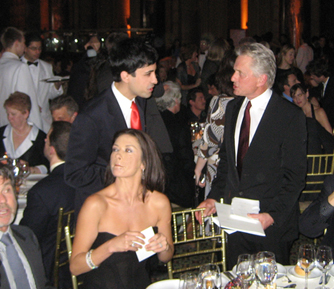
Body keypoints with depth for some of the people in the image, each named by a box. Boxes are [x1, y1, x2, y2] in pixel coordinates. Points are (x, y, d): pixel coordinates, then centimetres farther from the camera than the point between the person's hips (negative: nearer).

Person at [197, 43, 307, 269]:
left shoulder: (291, 116, -13)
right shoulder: (233, 108, 7)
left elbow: (295, 174, -12)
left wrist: (273, 214, -20)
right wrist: (215, 196, 5)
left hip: (272, 224, -5)